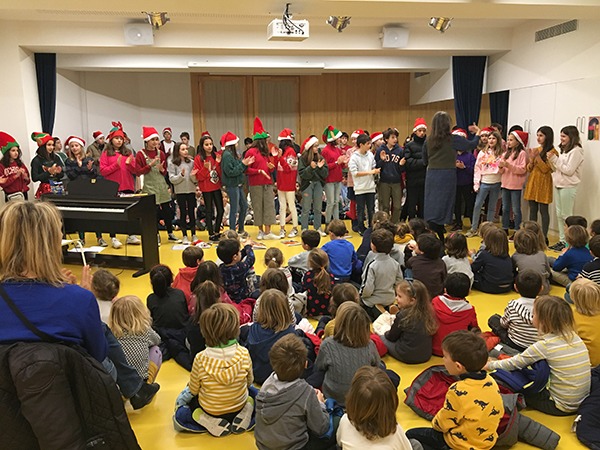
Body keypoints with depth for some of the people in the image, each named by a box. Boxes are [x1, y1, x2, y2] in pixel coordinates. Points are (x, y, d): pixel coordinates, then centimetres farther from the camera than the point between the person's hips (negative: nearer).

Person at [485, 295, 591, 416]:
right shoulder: (574, 336, -2)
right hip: (584, 401, 7)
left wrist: (490, 365, 7)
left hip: (561, 407, -7)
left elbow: (514, 364, -10)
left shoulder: (545, 345, -21)